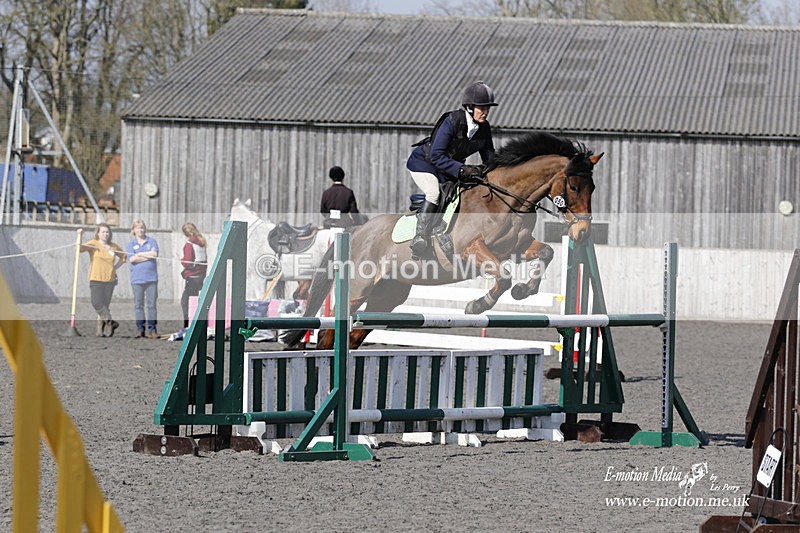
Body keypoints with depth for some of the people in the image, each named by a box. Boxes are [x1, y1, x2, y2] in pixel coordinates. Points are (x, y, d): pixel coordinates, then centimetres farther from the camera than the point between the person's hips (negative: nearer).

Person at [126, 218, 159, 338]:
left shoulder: (151, 241, 11)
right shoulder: (131, 244, 10)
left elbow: (155, 253, -5)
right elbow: (131, 259, -5)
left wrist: (139, 254, -4)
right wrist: (148, 256, -7)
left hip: (151, 277, 0)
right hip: (137, 278, 0)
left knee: (151, 304, -3)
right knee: (138, 304, 0)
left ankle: (152, 329, -2)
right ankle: (140, 329, 4)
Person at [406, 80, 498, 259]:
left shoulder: (484, 128, -9)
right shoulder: (452, 122, -29)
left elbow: (489, 157, 3)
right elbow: (436, 156, -32)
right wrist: (461, 169, -42)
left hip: (450, 167, 7)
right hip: (424, 162, -7)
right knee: (435, 193, -31)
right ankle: (420, 236, -33)